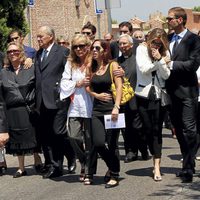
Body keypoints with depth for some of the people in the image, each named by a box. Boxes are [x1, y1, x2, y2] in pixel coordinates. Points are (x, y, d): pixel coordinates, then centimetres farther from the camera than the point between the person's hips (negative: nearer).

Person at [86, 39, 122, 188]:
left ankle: (114, 176, 13)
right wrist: (97, 95, -4)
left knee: (111, 145, -3)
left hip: (111, 109, -4)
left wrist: (116, 107, -19)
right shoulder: (92, 68, 12)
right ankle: (113, 167, 18)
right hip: (97, 110, 4)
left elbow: (119, 86, -9)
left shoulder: (112, 65, -1)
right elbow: (88, 87, 17)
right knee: (98, 143, -7)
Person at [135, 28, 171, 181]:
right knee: (148, 130, 5)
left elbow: (166, 75, -6)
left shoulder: (165, 53, 3)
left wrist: (160, 59, -17)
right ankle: (156, 161, 22)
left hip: (158, 95, 0)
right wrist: (158, 61, -12)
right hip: (143, 94, 0)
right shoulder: (141, 49, -1)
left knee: (157, 130, -6)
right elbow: (143, 68, -13)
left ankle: (157, 166, -8)